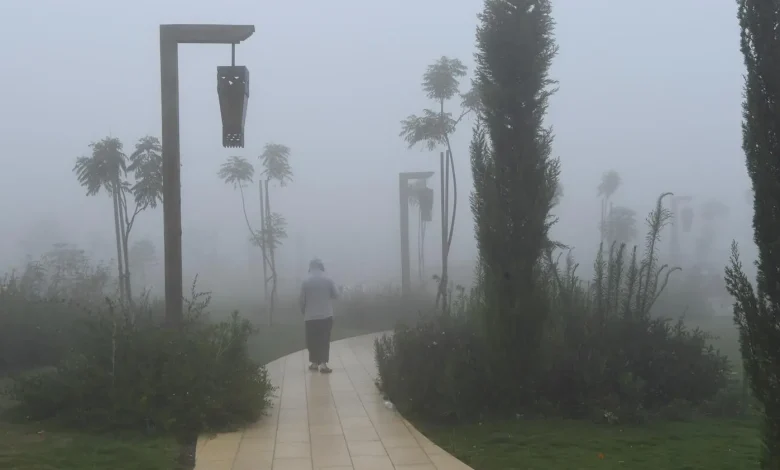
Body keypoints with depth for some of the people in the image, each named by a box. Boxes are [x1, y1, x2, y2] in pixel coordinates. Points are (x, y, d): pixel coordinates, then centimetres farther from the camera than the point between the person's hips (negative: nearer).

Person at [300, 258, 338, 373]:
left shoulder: (306, 281, -3)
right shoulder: (328, 279, -3)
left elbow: (302, 300, -2)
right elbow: (335, 295, 4)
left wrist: (303, 312, 13)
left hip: (310, 316, 0)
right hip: (326, 315, 0)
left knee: (312, 340, 11)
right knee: (324, 340, -1)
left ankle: (314, 362, 15)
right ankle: (323, 364, -9)